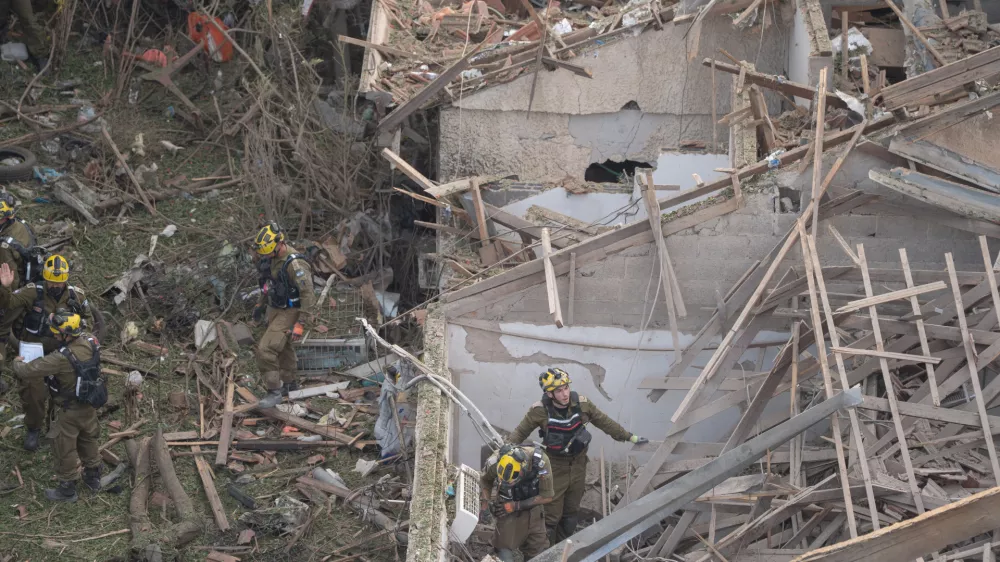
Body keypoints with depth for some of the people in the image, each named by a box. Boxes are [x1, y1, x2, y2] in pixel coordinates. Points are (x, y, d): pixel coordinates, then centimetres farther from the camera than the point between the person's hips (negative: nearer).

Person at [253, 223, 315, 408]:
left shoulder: (295, 264, -29)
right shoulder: (272, 258, -2)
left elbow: (308, 294, -26)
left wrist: (301, 322, -25)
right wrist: (260, 304, 21)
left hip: (288, 312, -9)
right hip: (274, 308, 9)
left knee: (266, 350, -16)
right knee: (283, 348, 24)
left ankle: (274, 391, -4)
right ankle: (289, 383, 43)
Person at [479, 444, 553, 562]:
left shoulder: (540, 461, -30)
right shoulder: (496, 462, -27)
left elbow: (546, 496, -18)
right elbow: (485, 479, -2)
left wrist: (516, 506, -21)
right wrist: (485, 502, -17)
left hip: (532, 507, 0)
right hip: (506, 507, 0)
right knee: (504, 548, -10)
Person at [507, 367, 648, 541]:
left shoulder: (582, 404, -10)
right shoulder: (540, 411, -18)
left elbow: (604, 422, 3)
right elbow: (520, 433, -5)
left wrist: (630, 437, 9)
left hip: (578, 466, 4)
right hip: (555, 468, -4)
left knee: (571, 513, 17)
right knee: (551, 515, -3)